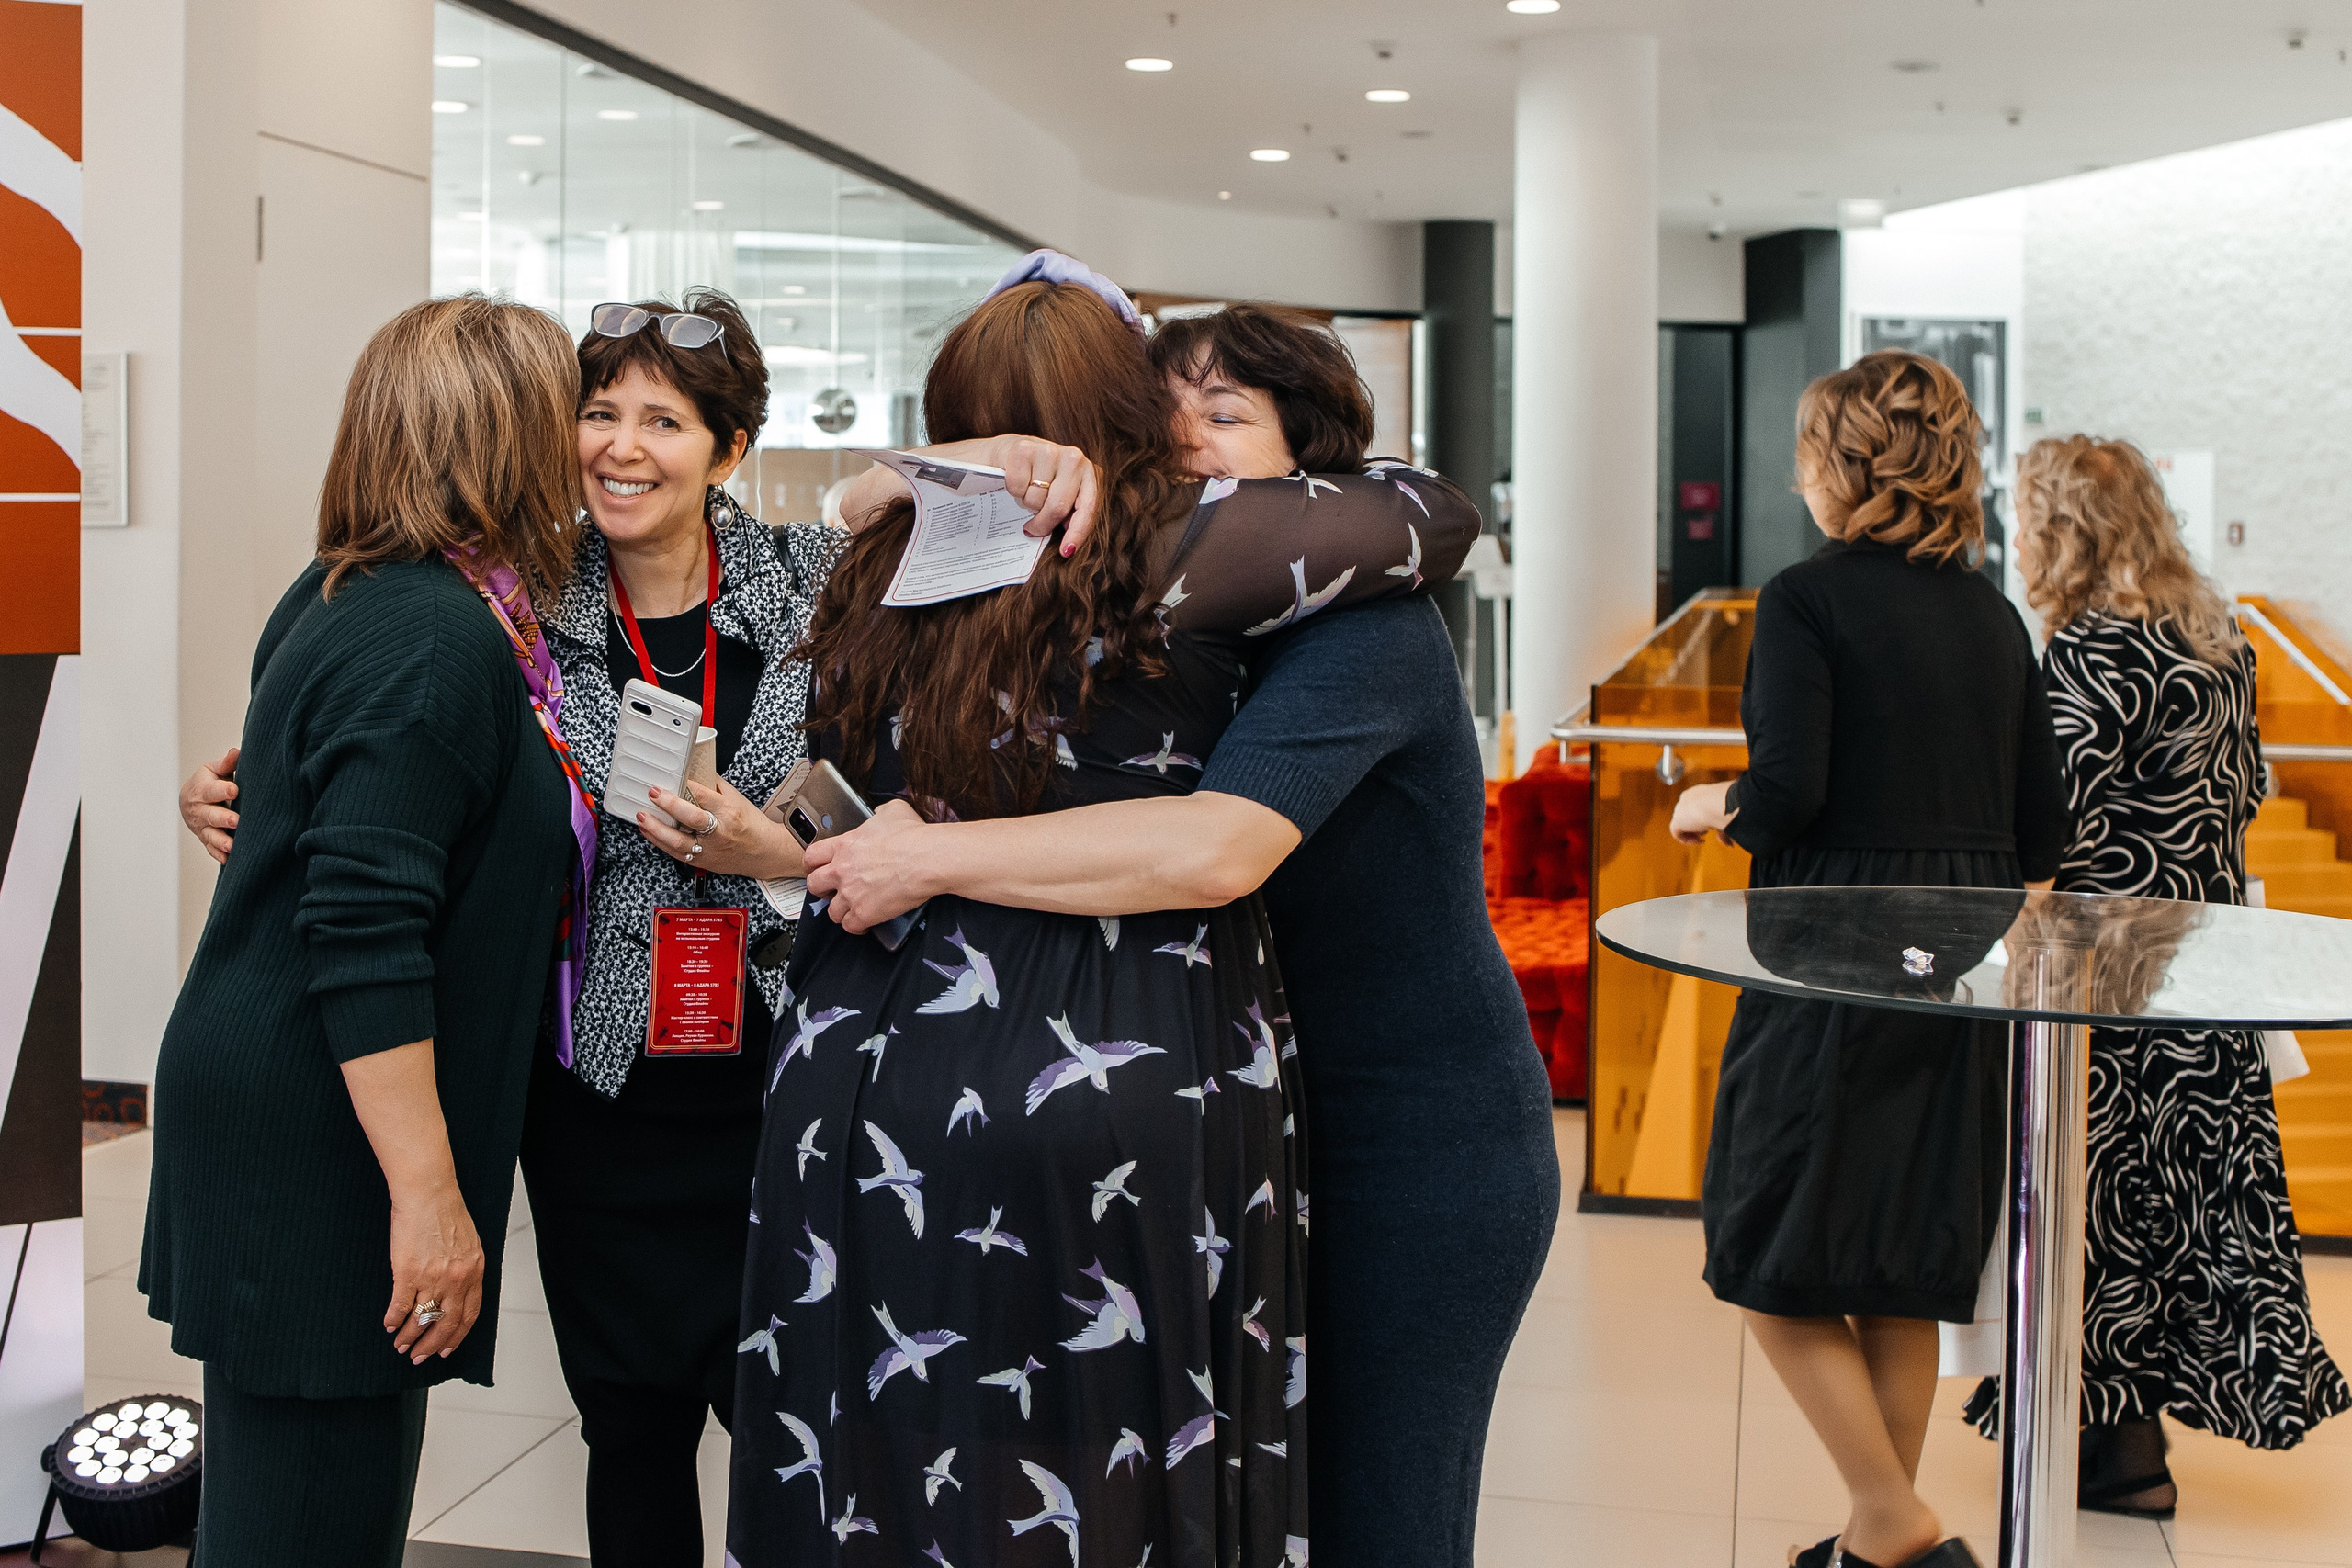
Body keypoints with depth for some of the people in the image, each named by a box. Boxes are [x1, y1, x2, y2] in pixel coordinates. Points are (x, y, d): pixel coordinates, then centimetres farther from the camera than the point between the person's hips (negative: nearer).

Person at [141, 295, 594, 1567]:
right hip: (324, 1143, -10)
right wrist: (427, 1199, -22)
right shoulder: (440, 641, -20)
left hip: (270, 1108, 10)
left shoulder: (346, 597, 10)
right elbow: (363, 936, -24)